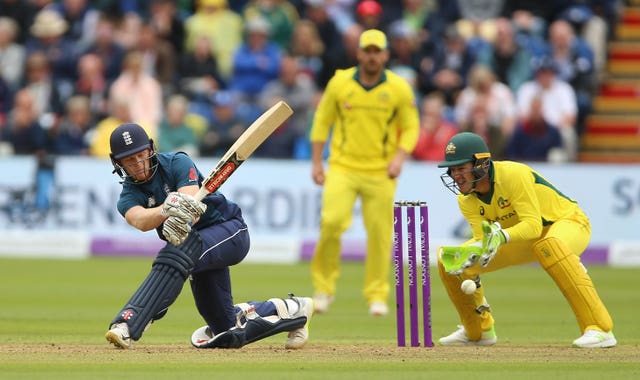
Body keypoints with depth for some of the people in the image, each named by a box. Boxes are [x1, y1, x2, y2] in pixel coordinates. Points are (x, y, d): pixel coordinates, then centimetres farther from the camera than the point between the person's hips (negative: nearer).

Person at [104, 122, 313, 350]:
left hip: (230, 230, -7)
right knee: (228, 335, 7)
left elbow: (191, 205, -29)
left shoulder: (177, 163, -13)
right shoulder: (129, 195, -4)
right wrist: (167, 209, -51)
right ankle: (289, 310, 29)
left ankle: (128, 324, -49)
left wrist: (179, 222, -54)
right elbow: (140, 220, -28)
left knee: (175, 254, -38)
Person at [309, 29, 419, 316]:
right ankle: (324, 286, 1)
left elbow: (411, 128, 7)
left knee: (380, 232, -2)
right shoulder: (339, 83, 1)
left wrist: (400, 157, -10)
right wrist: (316, 163, 4)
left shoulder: (399, 88, 0)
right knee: (332, 221, -17)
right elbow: (322, 122, 9)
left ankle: (377, 295, 12)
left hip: (380, 173, 0)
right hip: (342, 167, 0)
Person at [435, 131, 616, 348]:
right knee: (448, 262, -3)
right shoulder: (466, 199, -11)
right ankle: (478, 332, 20)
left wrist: (502, 236, -54)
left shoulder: (513, 175, -31)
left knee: (548, 245, -45)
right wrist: (467, 255, -39)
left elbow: (533, 225, -37)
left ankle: (600, 329, -43)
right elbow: (483, 238, -17)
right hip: (524, 240, 7)